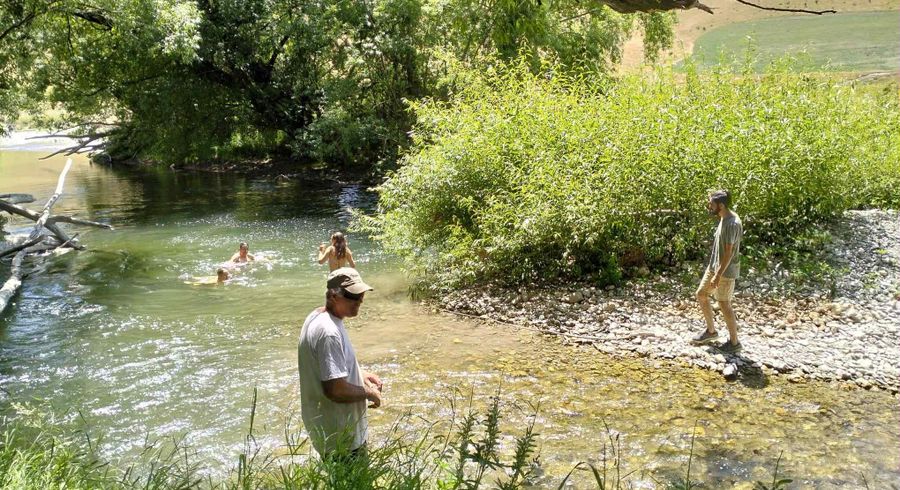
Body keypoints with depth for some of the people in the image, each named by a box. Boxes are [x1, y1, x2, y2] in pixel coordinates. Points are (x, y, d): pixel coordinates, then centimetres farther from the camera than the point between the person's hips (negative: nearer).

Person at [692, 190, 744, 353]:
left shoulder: (732, 223, -24)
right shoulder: (724, 219, 7)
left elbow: (729, 252, -25)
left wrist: (718, 275, -25)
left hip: (726, 270, -10)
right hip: (714, 266, 10)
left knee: (724, 304, -1)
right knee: (701, 294, 15)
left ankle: (734, 342, 12)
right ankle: (711, 331, 30)